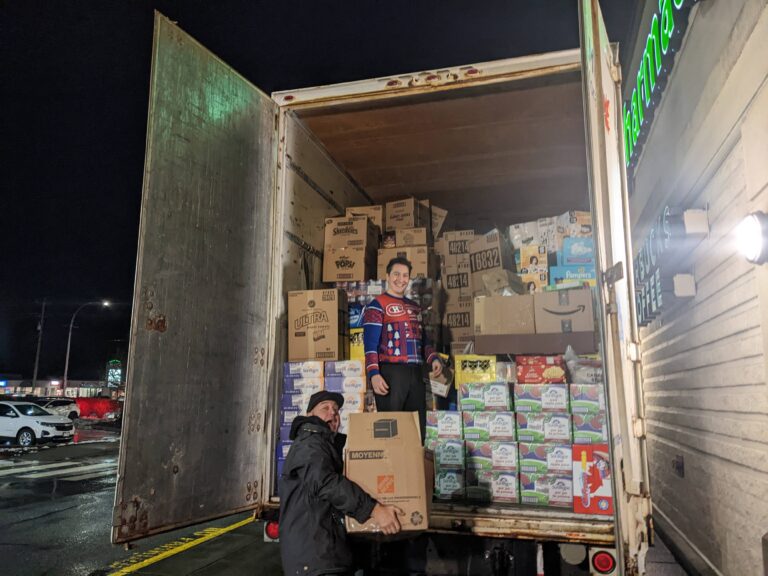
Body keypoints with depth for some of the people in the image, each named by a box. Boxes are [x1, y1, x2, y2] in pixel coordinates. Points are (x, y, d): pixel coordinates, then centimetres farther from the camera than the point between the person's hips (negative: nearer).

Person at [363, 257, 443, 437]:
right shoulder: (377, 305, -2)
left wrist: (433, 358, 6)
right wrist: (374, 374, -20)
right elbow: (370, 343, -9)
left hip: (415, 372, 7)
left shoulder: (414, 307, 20)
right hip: (390, 372, -7)